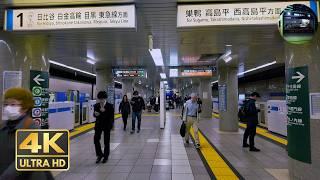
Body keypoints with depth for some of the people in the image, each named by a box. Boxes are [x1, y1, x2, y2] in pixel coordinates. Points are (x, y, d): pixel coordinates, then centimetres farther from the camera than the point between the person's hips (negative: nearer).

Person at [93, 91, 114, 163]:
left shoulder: (110, 106, -10)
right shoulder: (96, 106, 0)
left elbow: (112, 116, -11)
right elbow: (94, 115, 10)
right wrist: (95, 114, -15)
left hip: (106, 125, -3)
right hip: (98, 125, 3)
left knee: (106, 142, 6)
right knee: (96, 139, -5)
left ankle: (105, 156, 23)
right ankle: (99, 155, 16)